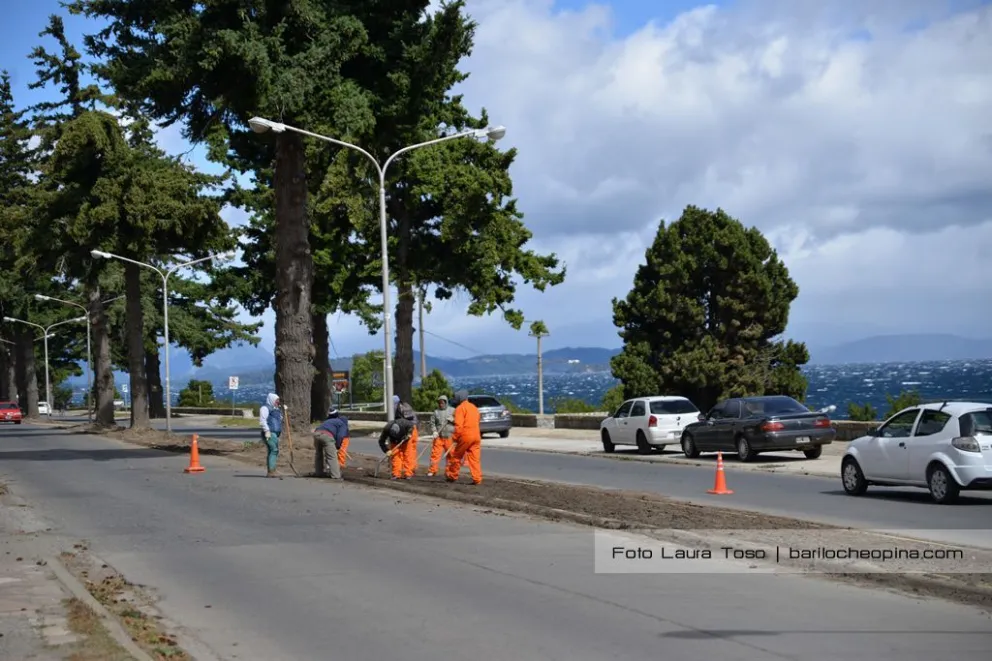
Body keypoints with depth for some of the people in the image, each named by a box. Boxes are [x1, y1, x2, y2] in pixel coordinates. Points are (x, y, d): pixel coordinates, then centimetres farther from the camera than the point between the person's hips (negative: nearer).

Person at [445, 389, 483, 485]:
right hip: (476, 435, 6)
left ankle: (452, 476, 17)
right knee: (475, 458, 4)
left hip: (465, 436, -6)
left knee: (456, 456, 9)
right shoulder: (474, 407, 18)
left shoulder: (460, 408, -6)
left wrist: (454, 437, -10)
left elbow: (459, 425, -14)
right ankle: (477, 479, -3)